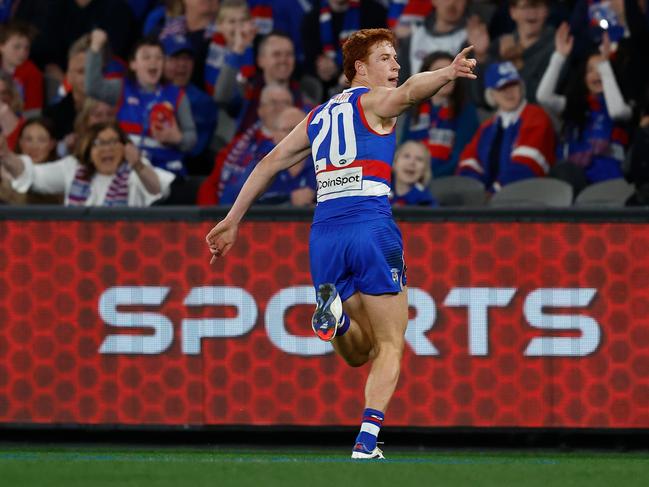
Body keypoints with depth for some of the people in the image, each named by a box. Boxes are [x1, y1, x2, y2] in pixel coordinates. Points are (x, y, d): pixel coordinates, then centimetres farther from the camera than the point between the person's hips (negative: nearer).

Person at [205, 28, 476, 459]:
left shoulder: (318, 116, 23)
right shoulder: (374, 101, 6)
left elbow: (271, 163, 26)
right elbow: (411, 91, -17)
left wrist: (232, 221, 30)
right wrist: (448, 74, -36)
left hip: (325, 232, 5)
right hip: (371, 225, -5)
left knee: (358, 353, 15)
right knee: (390, 346, 1)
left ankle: (336, 311, -18)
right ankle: (366, 443, -16)